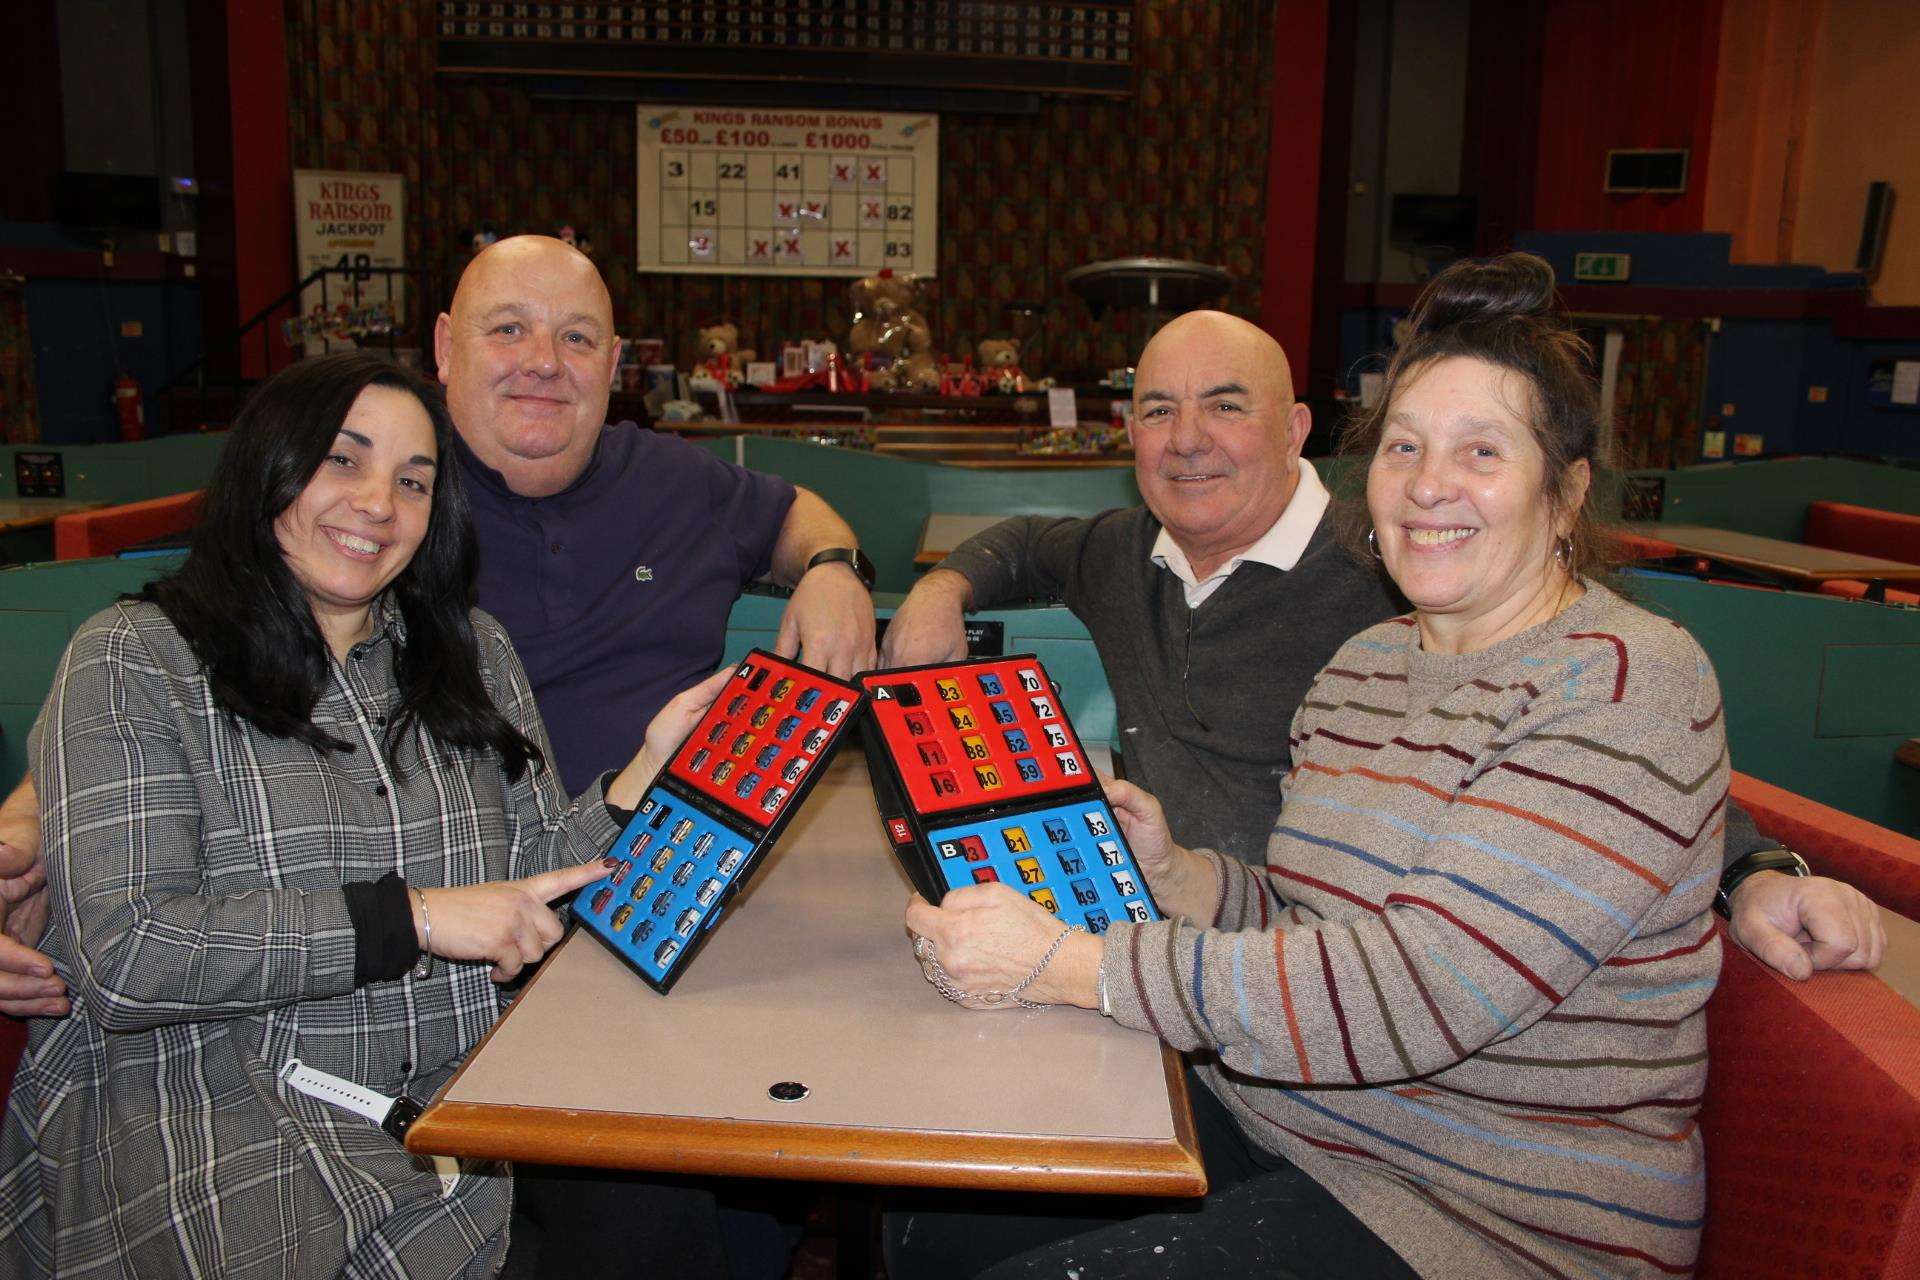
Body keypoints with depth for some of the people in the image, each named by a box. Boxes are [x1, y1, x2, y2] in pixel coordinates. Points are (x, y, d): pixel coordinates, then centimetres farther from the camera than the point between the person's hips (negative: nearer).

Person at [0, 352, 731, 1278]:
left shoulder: (473, 653, 14)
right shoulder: (136, 661, -1)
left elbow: (533, 885, 10)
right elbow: (124, 956, -13)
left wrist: (651, 767, -4)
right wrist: (411, 917, -15)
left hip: (458, 1098, 5)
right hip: (214, 1116, -5)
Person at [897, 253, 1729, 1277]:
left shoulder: (1627, 685, -18)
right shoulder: (1361, 666, 7)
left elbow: (1408, 994, -27)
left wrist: (1069, 964, -26)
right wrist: (1179, 874, -6)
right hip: (1267, 1123, 7)